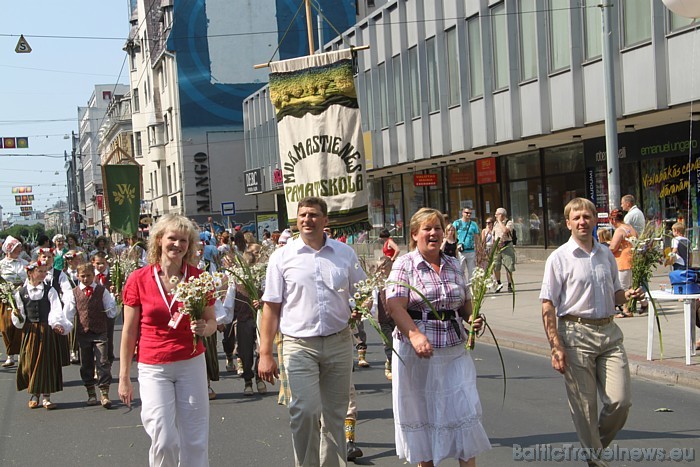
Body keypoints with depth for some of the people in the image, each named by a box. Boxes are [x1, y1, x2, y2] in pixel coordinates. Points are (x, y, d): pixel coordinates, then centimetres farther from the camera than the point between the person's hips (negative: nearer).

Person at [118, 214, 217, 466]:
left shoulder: (198, 278, -1)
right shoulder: (139, 279, -4)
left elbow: (212, 322, 9)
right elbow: (129, 331, 1)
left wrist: (204, 327, -16)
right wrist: (124, 377, 2)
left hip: (191, 364, 2)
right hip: (153, 369, -1)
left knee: (195, 441, 3)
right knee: (164, 441, -6)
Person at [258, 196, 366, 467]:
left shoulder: (345, 254, 7)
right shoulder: (282, 257, 1)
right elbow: (271, 308, 0)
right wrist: (265, 354, -4)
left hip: (339, 343, 3)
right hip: (300, 345, -2)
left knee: (335, 414, 10)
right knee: (305, 411, -15)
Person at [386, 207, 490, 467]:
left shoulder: (454, 265, 12)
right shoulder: (404, 265, -3)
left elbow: (466, 304, 21)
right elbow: (395, 306, -15)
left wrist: (472, 318, -2)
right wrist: (415, 335, -29)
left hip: (454, 350, 4)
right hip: (416, 350, -3)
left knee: (465, 411, -2)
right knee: (420, 414, 7)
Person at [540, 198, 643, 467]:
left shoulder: (606, 255, 10)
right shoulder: (560, 258, -5)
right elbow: (548, 306, -7)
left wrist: (628, 295, -2)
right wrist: (556, 347, -14)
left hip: (609, 333, 4)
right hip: (576, 333, -4)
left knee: (621, 400, -1)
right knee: (584, 406, 1)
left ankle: (598, 443, 26)